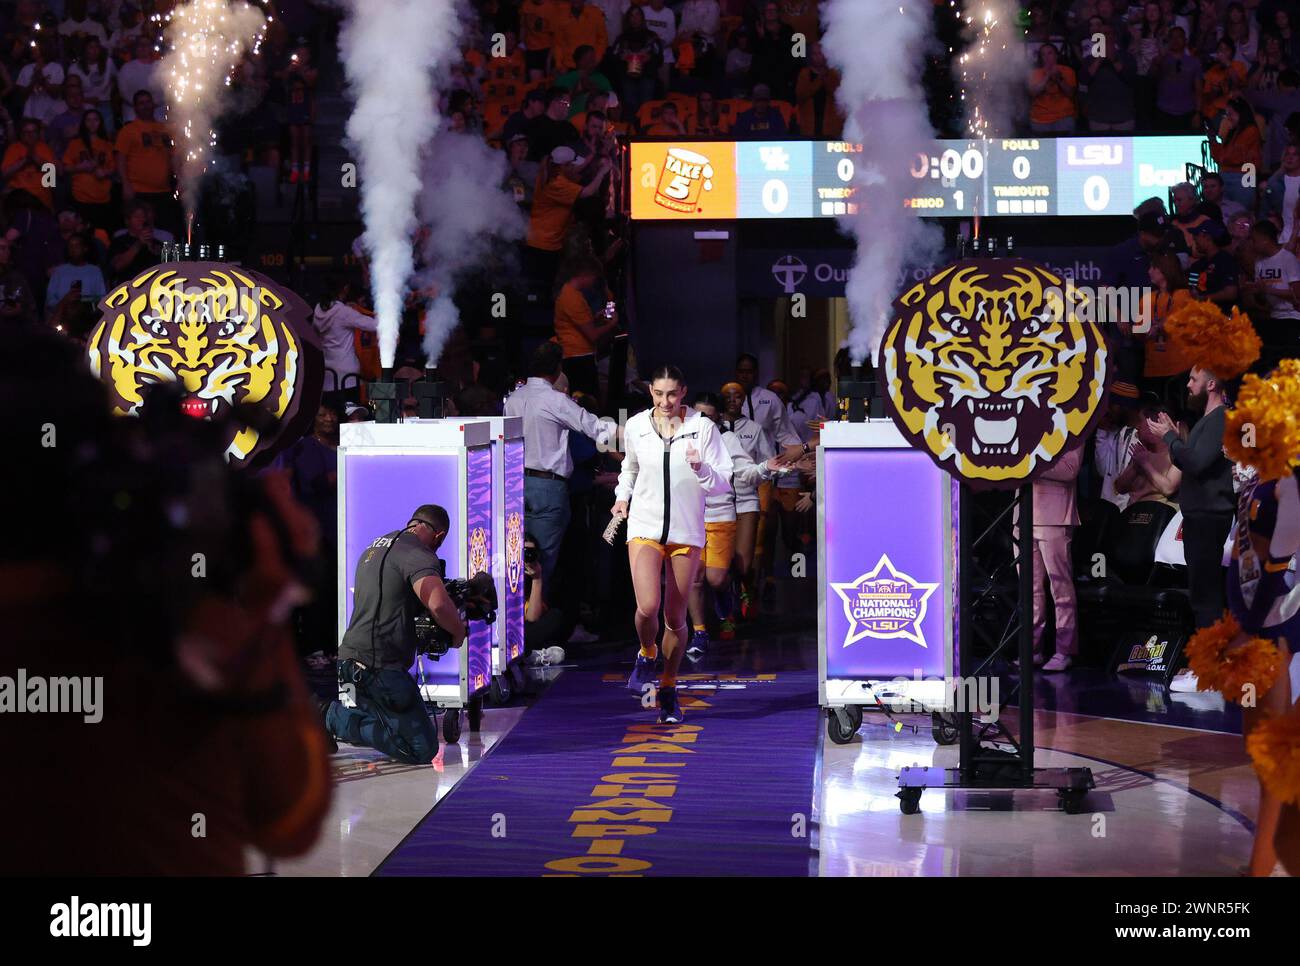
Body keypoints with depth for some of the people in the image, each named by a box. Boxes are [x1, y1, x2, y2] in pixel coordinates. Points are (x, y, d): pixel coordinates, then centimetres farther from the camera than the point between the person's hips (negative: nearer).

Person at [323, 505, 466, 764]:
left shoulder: (375, 547, 19)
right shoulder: (418, 555, -12)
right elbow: (438, 604, -29)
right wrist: (459, 631, -10)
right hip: (378, 666, -10)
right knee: (422, 749, -9)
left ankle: (330, 713, 12)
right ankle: (332, 718, -7)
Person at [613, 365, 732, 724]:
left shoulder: (702, 428, -3)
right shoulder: (636, 427, 3)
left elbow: (723, 483, -2)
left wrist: (700, 468, -20)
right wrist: (622, 496, 12)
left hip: (686, 532, 0)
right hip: (645, 526, 0)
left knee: (675, 618, 5)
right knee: (647, 607, -19)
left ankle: (668, 689, 24)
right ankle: (646, 655, 14)